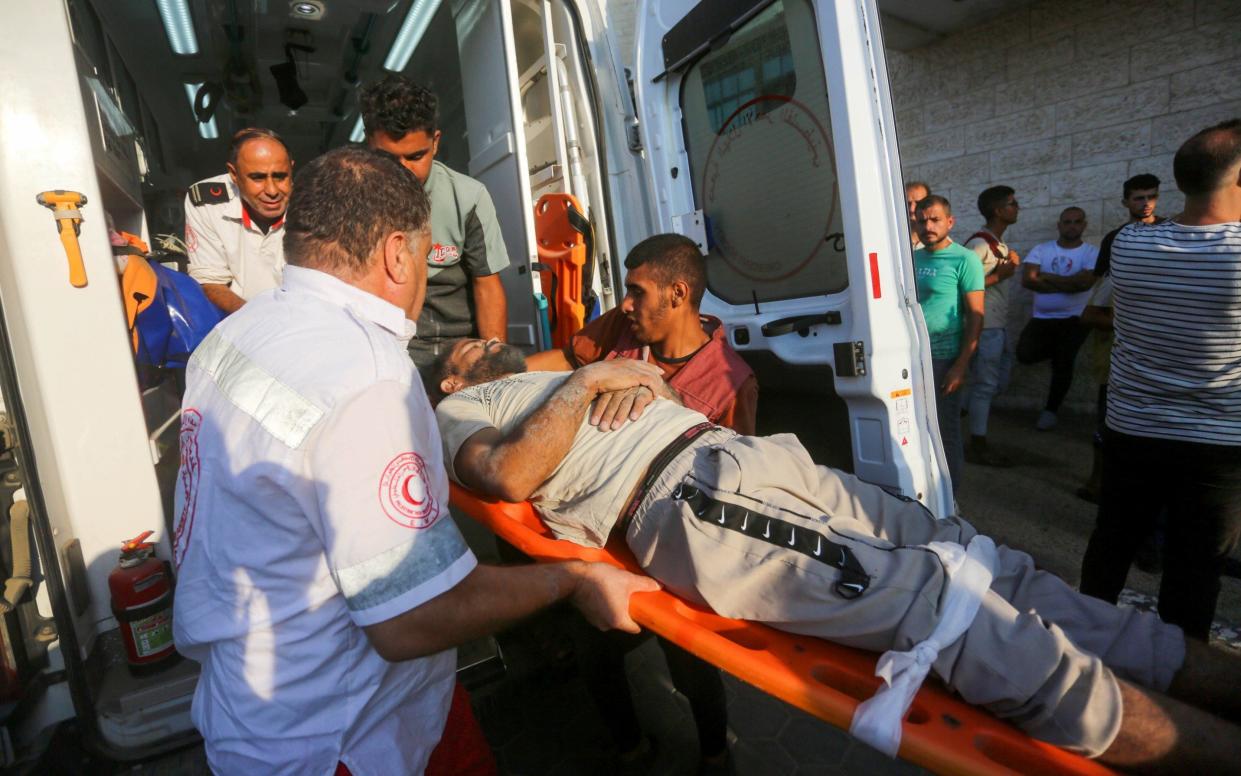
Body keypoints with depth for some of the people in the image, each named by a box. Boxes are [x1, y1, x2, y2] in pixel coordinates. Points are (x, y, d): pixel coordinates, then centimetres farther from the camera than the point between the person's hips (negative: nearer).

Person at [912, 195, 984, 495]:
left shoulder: (964, 259, -6)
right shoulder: (912, 257, 10)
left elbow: (976, 315, -9)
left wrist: (961, 365, -15)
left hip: (942, 358, -5)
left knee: (945, 433, 6)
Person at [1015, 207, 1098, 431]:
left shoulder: (1091, 252, -1)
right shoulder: (1041, 250, 4)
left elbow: (1084, 282, -18)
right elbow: (1027, 280, -11)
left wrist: (1046, 277, -10)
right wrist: (1067, 284, -12)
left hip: (1074, 319, -1)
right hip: (1042, 318, 2)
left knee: (1063, 364, -4)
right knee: (1025, 354, -19)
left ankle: (1051, 410, 17)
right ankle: (1061, 351, 17)